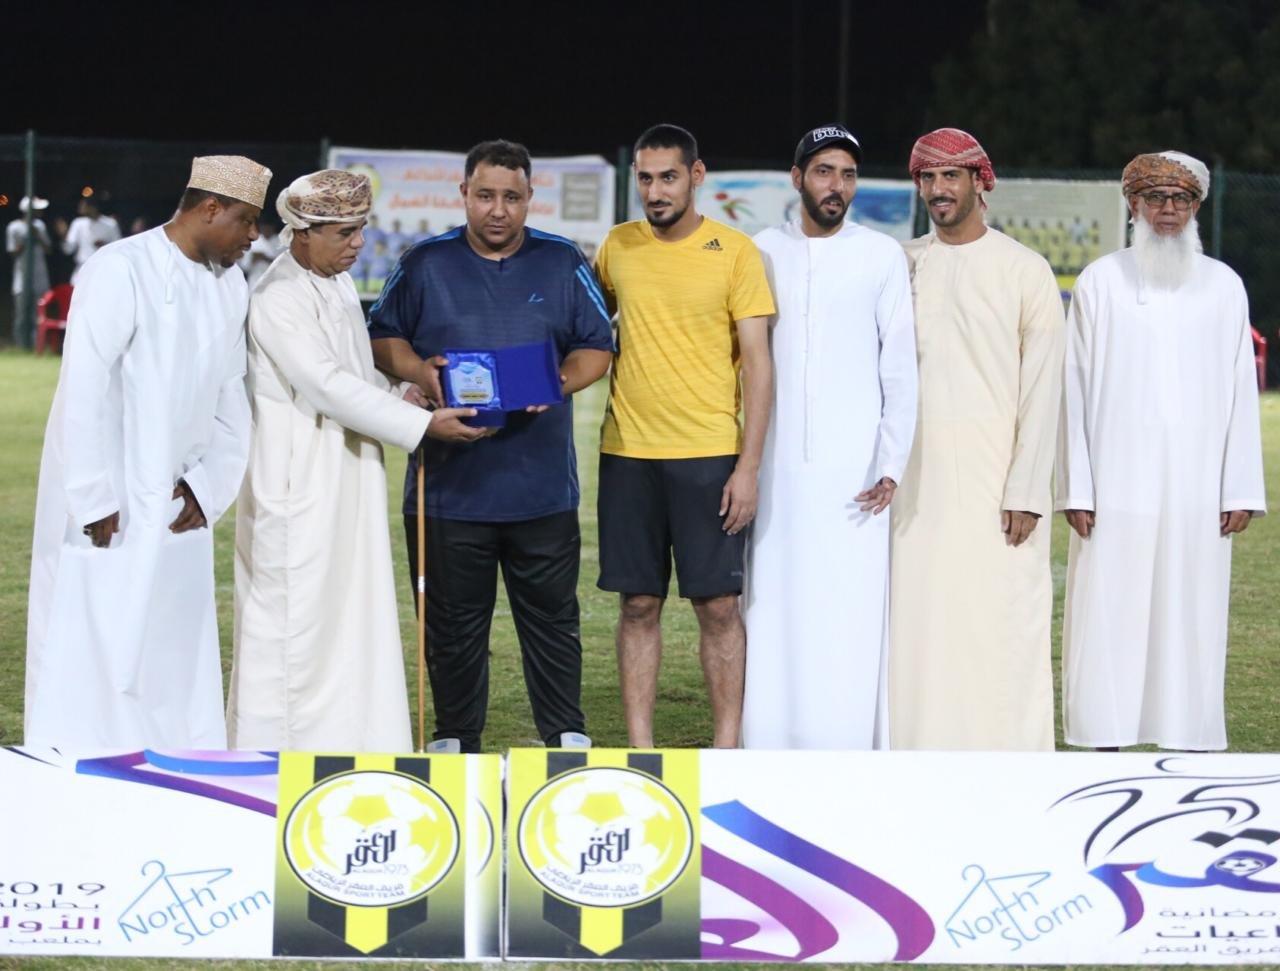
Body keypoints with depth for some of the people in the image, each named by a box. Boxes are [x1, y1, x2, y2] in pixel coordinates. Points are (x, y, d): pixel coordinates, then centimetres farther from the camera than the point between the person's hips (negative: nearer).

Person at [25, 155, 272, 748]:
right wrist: (94, 501, -18)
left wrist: (208, 485, 2)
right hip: (111, 513, -7)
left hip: (177, 514, 7)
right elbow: (85, 392, -17)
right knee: (96, 650, -4)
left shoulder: (229, 286, 8)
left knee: (179, 664, 8)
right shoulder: (120, 271, -14)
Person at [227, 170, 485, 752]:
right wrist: (423, 425, -21)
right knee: (294, 618, -4)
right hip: (297, 482, -9)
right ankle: (272, 752, 3)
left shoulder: (339, 284, 12)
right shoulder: (278, 300, -17)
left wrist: (399, 397, 2)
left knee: (354, 613, 10)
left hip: (348, 478, 9)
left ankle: (344, 742, 16)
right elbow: (328, 387, -22)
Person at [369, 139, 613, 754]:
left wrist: (560, 382, -11)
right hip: (449, 479, 0)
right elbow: (382, 338, 12)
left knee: (551, 616, 5)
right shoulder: (425, 265, 7)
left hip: (543, 486, 0)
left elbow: (596, 347, 9)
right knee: (453, 622, 6)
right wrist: (417, 369, -10)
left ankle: (567, 741, 14)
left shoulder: (563, 264, 8)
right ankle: (455, 743, 17)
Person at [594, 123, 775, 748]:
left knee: (717, 604, -2)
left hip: (709, 455, -3)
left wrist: (748, 466, -9)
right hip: (627, 453, 3)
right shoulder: (617, 247, 7)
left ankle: (727, 748, 5)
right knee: (638, 604, 5)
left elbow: (758, 362, -4)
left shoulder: (735, 251, -3)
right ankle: (640, 752, 10)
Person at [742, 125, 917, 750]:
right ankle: (773, 745, 3)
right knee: (776, 612, 0)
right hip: (779, 465, 2)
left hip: (854, 466, -2)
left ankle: (850, 750, -4)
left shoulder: (882, 257, 5)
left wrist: (892, 463, -5)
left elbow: (900, 367, 3)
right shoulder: (763, 252, 9)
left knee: (853, 613, -6)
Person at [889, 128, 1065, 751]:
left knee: (1001, 623, -6)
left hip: (995, 476, -3)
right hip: (917, 480, 3)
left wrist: (1026, 491, -10)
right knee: (918, 621, 0)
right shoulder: (901, 267, 10)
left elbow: (1042, 389, -3)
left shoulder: (1024, 271, 0)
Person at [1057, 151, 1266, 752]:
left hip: (1197, 493, 1)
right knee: (1109, 622, -2)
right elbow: (1076, 387, 3)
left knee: (1192, 623, 1)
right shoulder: (1101, 283, 5)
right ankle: (1108, 745, 3)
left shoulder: (1224, 286, 8)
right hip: (1118, 491, -1)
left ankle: (1192, 748, 6)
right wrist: (1076, 489, -4)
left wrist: (1241, 490, 0)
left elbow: (1241, 390, 7)